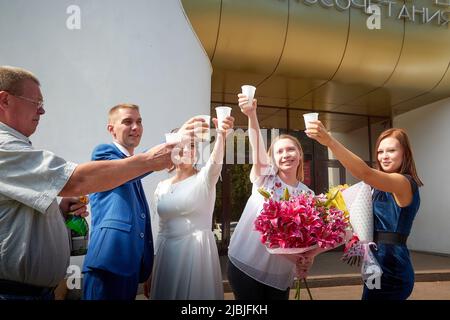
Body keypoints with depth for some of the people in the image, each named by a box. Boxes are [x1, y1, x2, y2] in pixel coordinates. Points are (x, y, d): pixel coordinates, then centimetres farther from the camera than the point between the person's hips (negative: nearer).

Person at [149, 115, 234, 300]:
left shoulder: (204, 178, -5)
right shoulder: (162, 187, 7)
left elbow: (215, 161, -28)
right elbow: (162, 228, 12)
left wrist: (221, 135, -49)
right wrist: (151, 271, 14)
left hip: (197, 251, -4)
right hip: (167, 253, 4)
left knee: (197, 292, 5)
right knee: (167, 294, 13)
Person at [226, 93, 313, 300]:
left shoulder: (307, 194, 4)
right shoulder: (265, 177, -4)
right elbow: (257, 147, -22)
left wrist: (307, 258, -14)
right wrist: (251, 115, -39)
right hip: (244, 265, -2)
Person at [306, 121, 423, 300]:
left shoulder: (404, 183, -16)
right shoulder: (385, 189, 15)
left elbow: (365, 173, -34)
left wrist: (330, 141, -44)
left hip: (390, 270, -9)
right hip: (385, 266, 10)